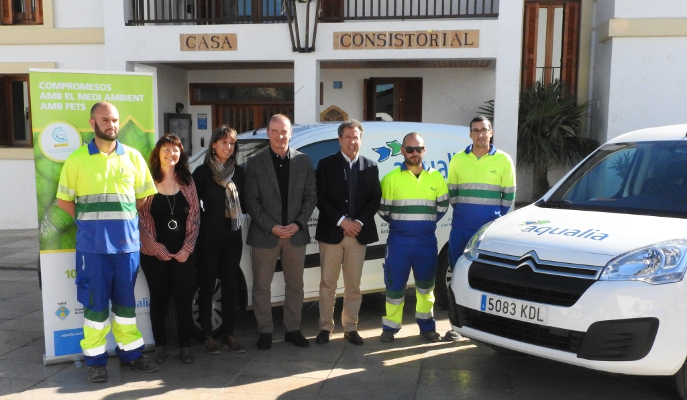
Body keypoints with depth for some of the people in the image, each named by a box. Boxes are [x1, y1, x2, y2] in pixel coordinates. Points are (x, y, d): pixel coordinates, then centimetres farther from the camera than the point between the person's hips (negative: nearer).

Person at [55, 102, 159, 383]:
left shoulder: (133, 157, 6)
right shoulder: (77, 159, 0)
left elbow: (144, 196, 11)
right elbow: (63, 199, 5)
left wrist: (125, 220, 2)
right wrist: (89, 221, -2)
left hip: (127, 242, 2)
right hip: (92, 244, -2)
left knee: (125, 300, 11)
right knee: (95, 301, 4)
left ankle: (130, 353, 22)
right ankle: (95, 359, 16)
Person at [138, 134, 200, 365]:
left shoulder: (187, 182, 6)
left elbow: (194, 218, 5)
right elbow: (141, 220, -4)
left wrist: (187, 248, -5)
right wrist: (158, 249, -9)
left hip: (184, 254, 2)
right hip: (155, 255, -2)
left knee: (184, 300, 5)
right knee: (159, 300, 9)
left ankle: (185, 346, 16)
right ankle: (160, 347, 21)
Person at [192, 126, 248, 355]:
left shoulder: (239, 172, 6)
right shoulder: (202, 172, -4)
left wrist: (241, 215, -3)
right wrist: (204, 217, -9)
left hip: (233, 237, 4)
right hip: (209, 237, -3)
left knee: (230, 286, 9)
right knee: (207, 286, 5)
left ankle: (228, 335, 17)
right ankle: (207, 336, 14)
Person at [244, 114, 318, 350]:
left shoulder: (304, 161, 3)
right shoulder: (254, 163, -2)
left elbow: (311, 196, 3)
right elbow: (251, 201, -6)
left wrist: (298, 224, -10)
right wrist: (272, 227, -15)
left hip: (296, 234, 2)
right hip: (264, 235, -2)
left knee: (295, 286, 12)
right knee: (262, 287, 7)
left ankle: (293, 330, 26)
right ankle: (265, 332, 22)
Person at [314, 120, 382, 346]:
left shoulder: (370, 167, 10)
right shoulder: (326, 164, 2)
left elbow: (375, 198, 6)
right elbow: (320, 198, -4)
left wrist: (359, 222, -8)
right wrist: (341, 221, -13)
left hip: (359, 234, 2)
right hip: (331, 232, -2)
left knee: (353, 285, 8)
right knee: (328, 284, 3)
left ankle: (350, 328, 17)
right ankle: (326, 327, 13)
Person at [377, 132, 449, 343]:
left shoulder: (435, 177, 5)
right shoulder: (391, 178, -2)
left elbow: (442, 206, 12)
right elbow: (383, 209, 3)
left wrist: (426, 222, 9)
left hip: (427, 241, 2)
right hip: (398, 241, -2)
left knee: (426, 285, 12)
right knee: (395, 285, 3)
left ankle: (427, 326, 25)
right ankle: (390, 327, 14)